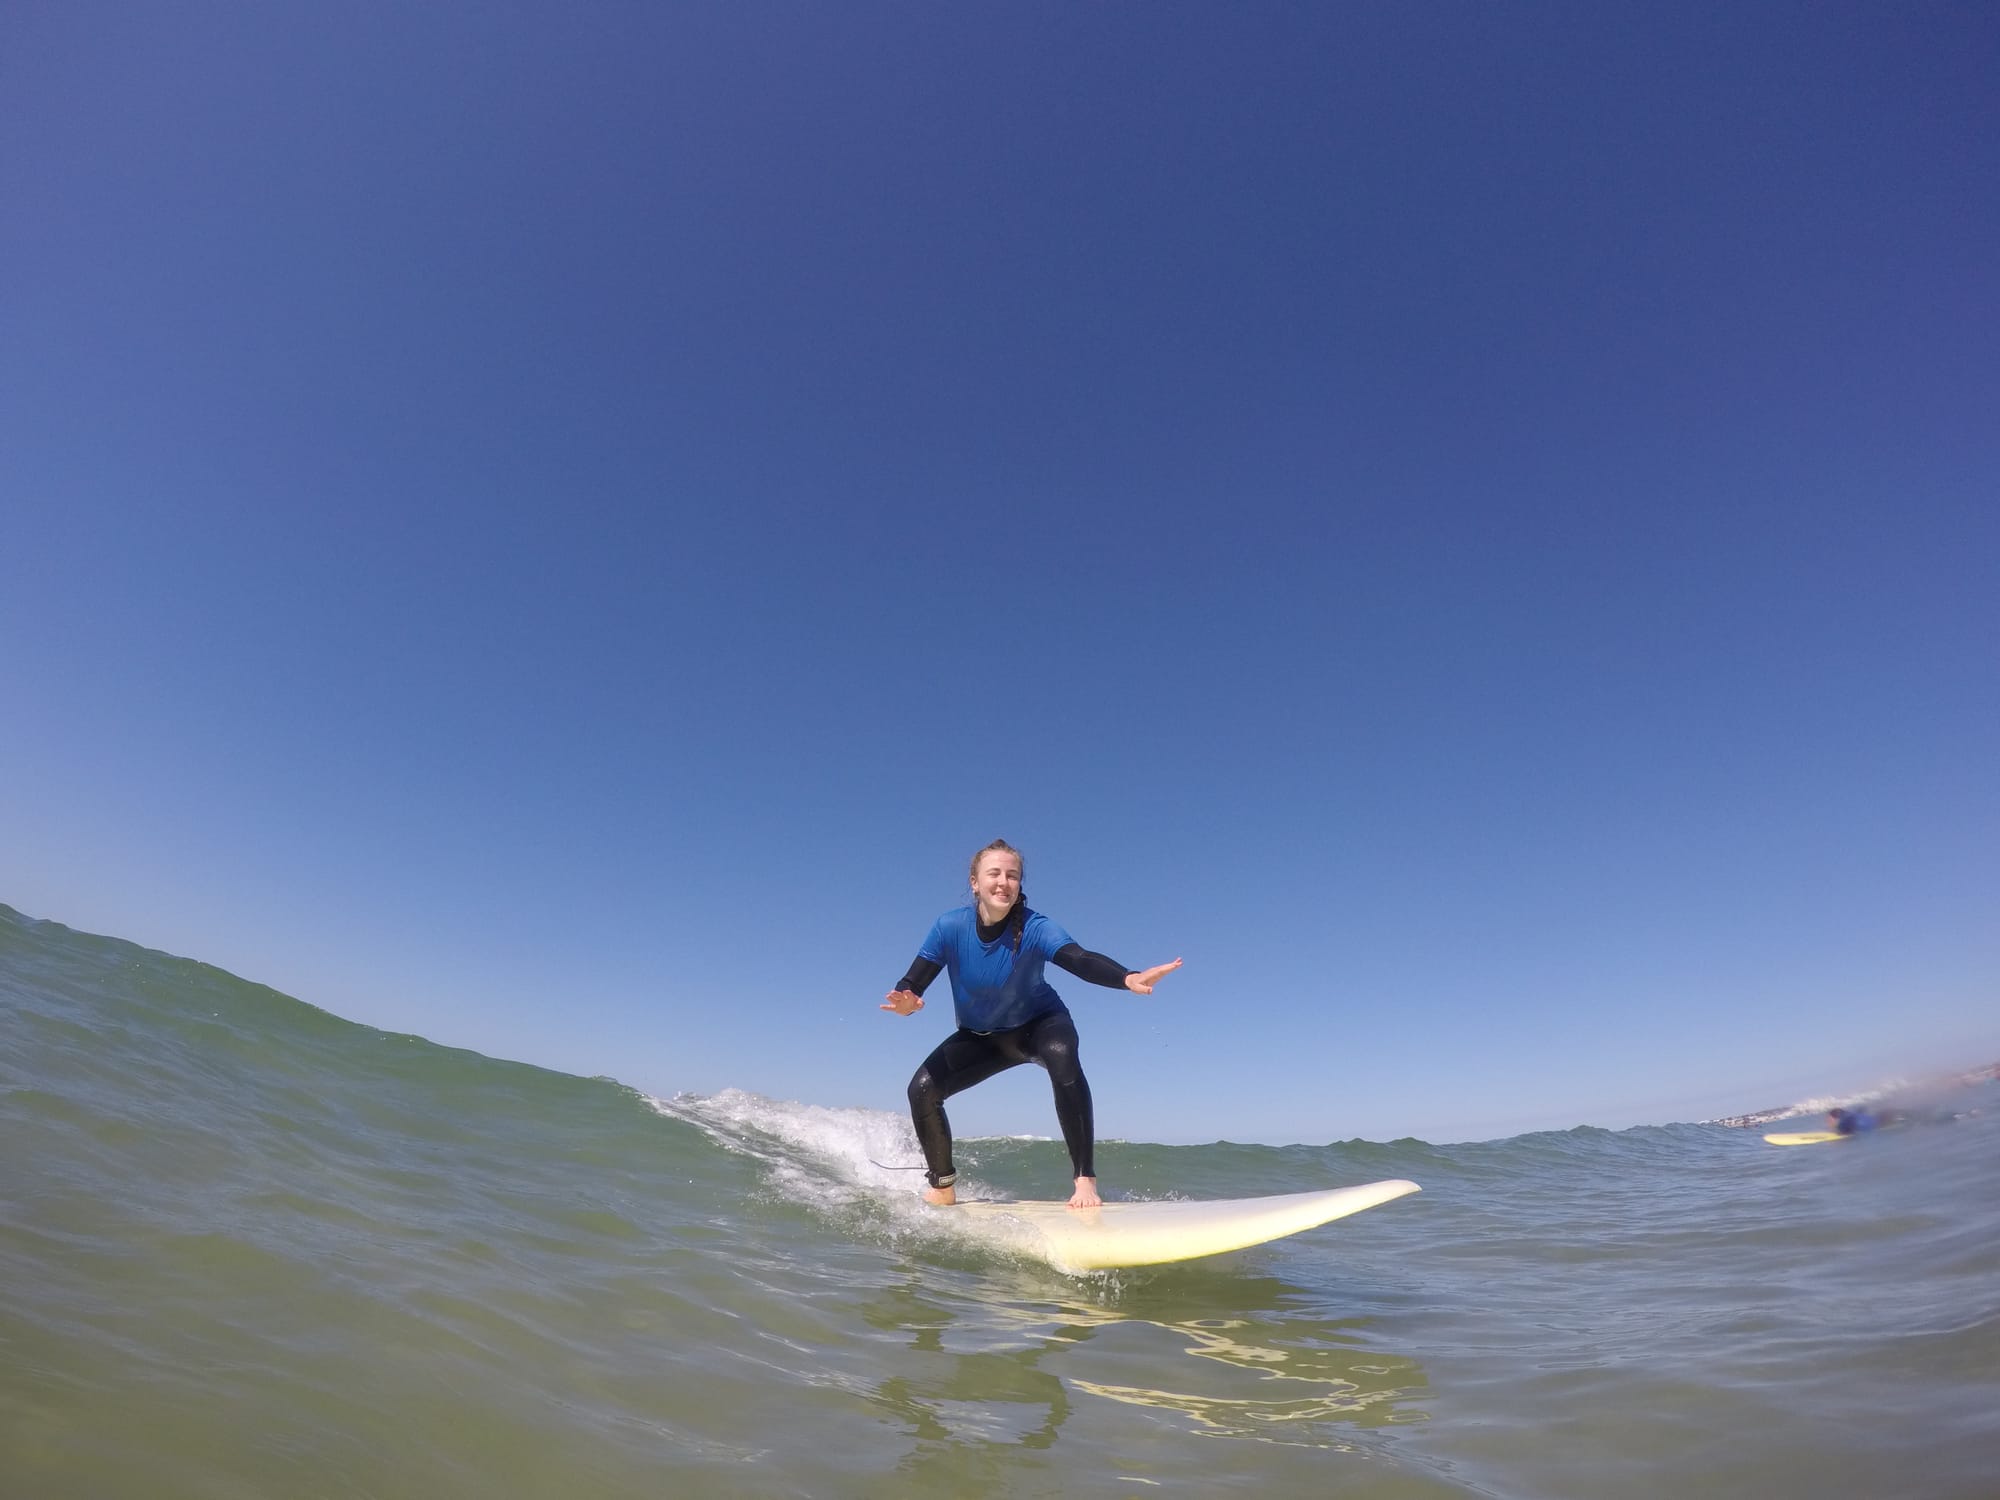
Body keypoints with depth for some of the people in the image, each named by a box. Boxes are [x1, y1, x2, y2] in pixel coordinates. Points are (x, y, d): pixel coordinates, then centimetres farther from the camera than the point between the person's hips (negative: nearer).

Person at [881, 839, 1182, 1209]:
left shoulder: (1033, 928, -27)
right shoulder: (950, 927, -21)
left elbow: (1080, 960, -44)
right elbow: (913, 983, -23)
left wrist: (1129, 978, -64)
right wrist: (904, 1002, -49)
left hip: (1039, 1022, -3)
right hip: (980, 1036, 3)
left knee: (1062, 1058, -36)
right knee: (923, 1088, -12)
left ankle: (1085, 1179, -27)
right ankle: (942, 1189, 11)